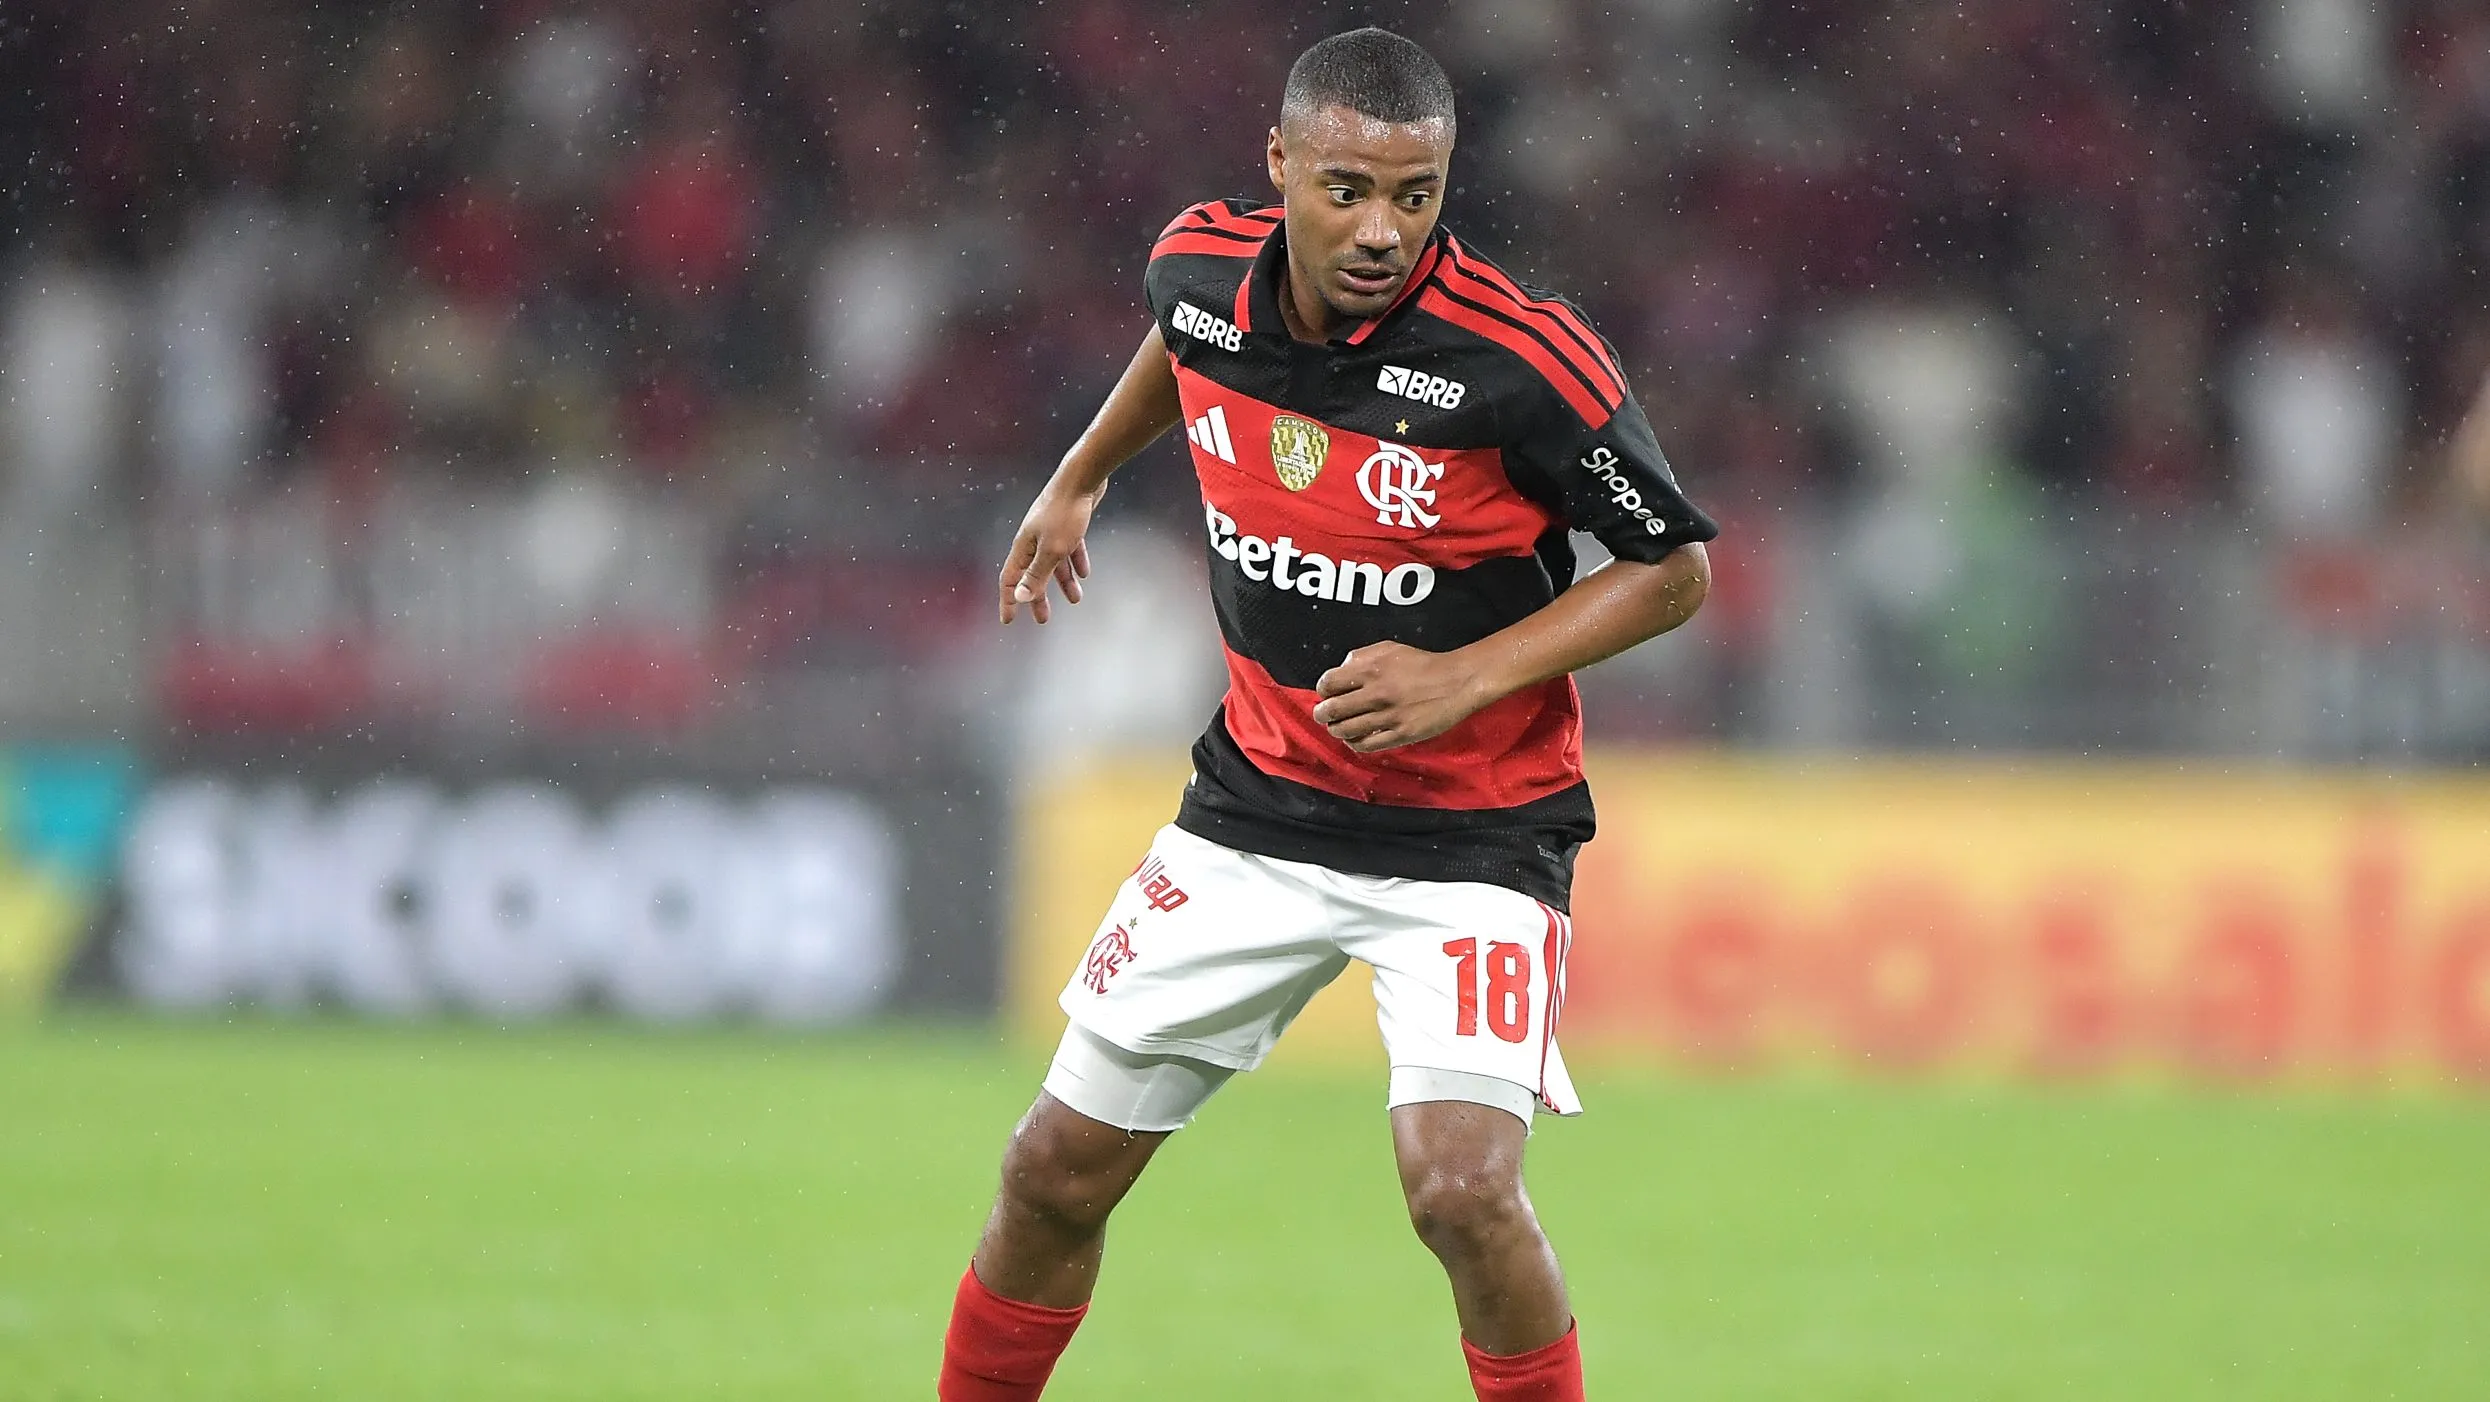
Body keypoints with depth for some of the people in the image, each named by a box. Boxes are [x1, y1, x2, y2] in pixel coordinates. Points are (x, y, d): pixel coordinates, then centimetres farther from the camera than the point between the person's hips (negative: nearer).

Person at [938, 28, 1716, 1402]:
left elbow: (1676, 566, -11)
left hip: (1473, 826, -5)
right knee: (1058, 1168, 7)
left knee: (1460, 1187, -23)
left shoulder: (1520, 357, -24)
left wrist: (1465, 679, -21)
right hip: (1256, 807, 5)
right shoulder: (1200, 267, -9)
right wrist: (1080, 476, 29)